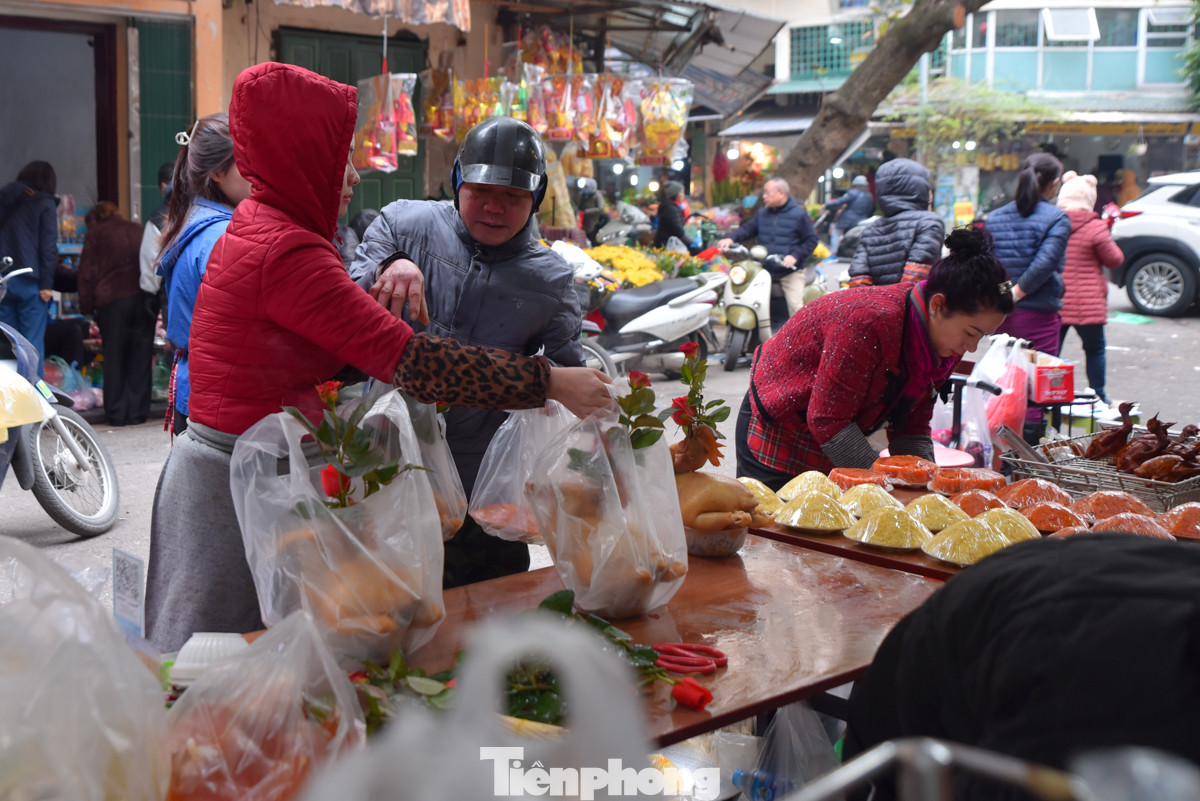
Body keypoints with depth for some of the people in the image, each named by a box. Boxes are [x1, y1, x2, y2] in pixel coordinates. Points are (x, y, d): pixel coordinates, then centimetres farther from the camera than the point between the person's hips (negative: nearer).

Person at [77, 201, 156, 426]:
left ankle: (117, 414, 4)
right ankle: (137, 412, 5)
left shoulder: (95, 234, 10)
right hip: (144, 298, 3)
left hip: (113, 300, -2)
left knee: (114, 357, 4)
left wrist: (87, 305, 7)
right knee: (140, 358, 5)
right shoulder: (138, 230, 19)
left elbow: (88, 273, 5)